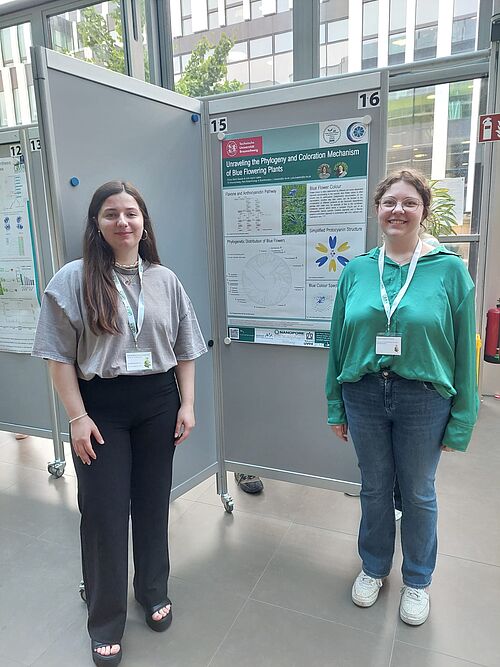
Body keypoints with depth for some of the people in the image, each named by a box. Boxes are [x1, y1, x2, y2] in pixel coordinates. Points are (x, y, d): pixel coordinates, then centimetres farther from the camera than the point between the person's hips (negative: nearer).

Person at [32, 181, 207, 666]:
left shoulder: (165, 280, 4)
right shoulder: (73, 280, -6)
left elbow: (184, 349, 8)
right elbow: (60, 355, -7)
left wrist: (187, 404, 3)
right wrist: (77, 417, -11)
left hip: (158, 403, 3)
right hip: (101, 407, -2)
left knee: (152, 504, 15)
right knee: (104, 512, 6)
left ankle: (153, 593, 40)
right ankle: (105, 621, 29)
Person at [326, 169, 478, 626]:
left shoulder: (450, 270, -6)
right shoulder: (356, 270, 1)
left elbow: (464, 350, -5)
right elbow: (338, 340, 5)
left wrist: (460, 421, -5)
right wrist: (336, 407, 6)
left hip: (424, 399, -2)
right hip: (364, 395, 2)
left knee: (418, 494, 16)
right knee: (375, 488, 18)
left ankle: (417, 581, 41)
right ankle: (374, 568, 43)